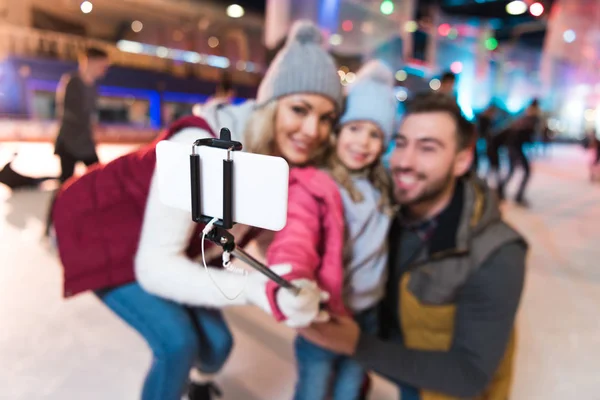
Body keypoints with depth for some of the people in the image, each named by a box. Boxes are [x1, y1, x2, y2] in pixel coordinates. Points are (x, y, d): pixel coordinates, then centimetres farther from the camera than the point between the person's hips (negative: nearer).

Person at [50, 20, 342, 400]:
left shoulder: (287, 161, -16)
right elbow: (154, 266, -37)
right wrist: (253, 288, -49)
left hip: (168, 250, 6)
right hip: (100, 227, -5)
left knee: (216, 341, 7)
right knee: (178, 342, -19)